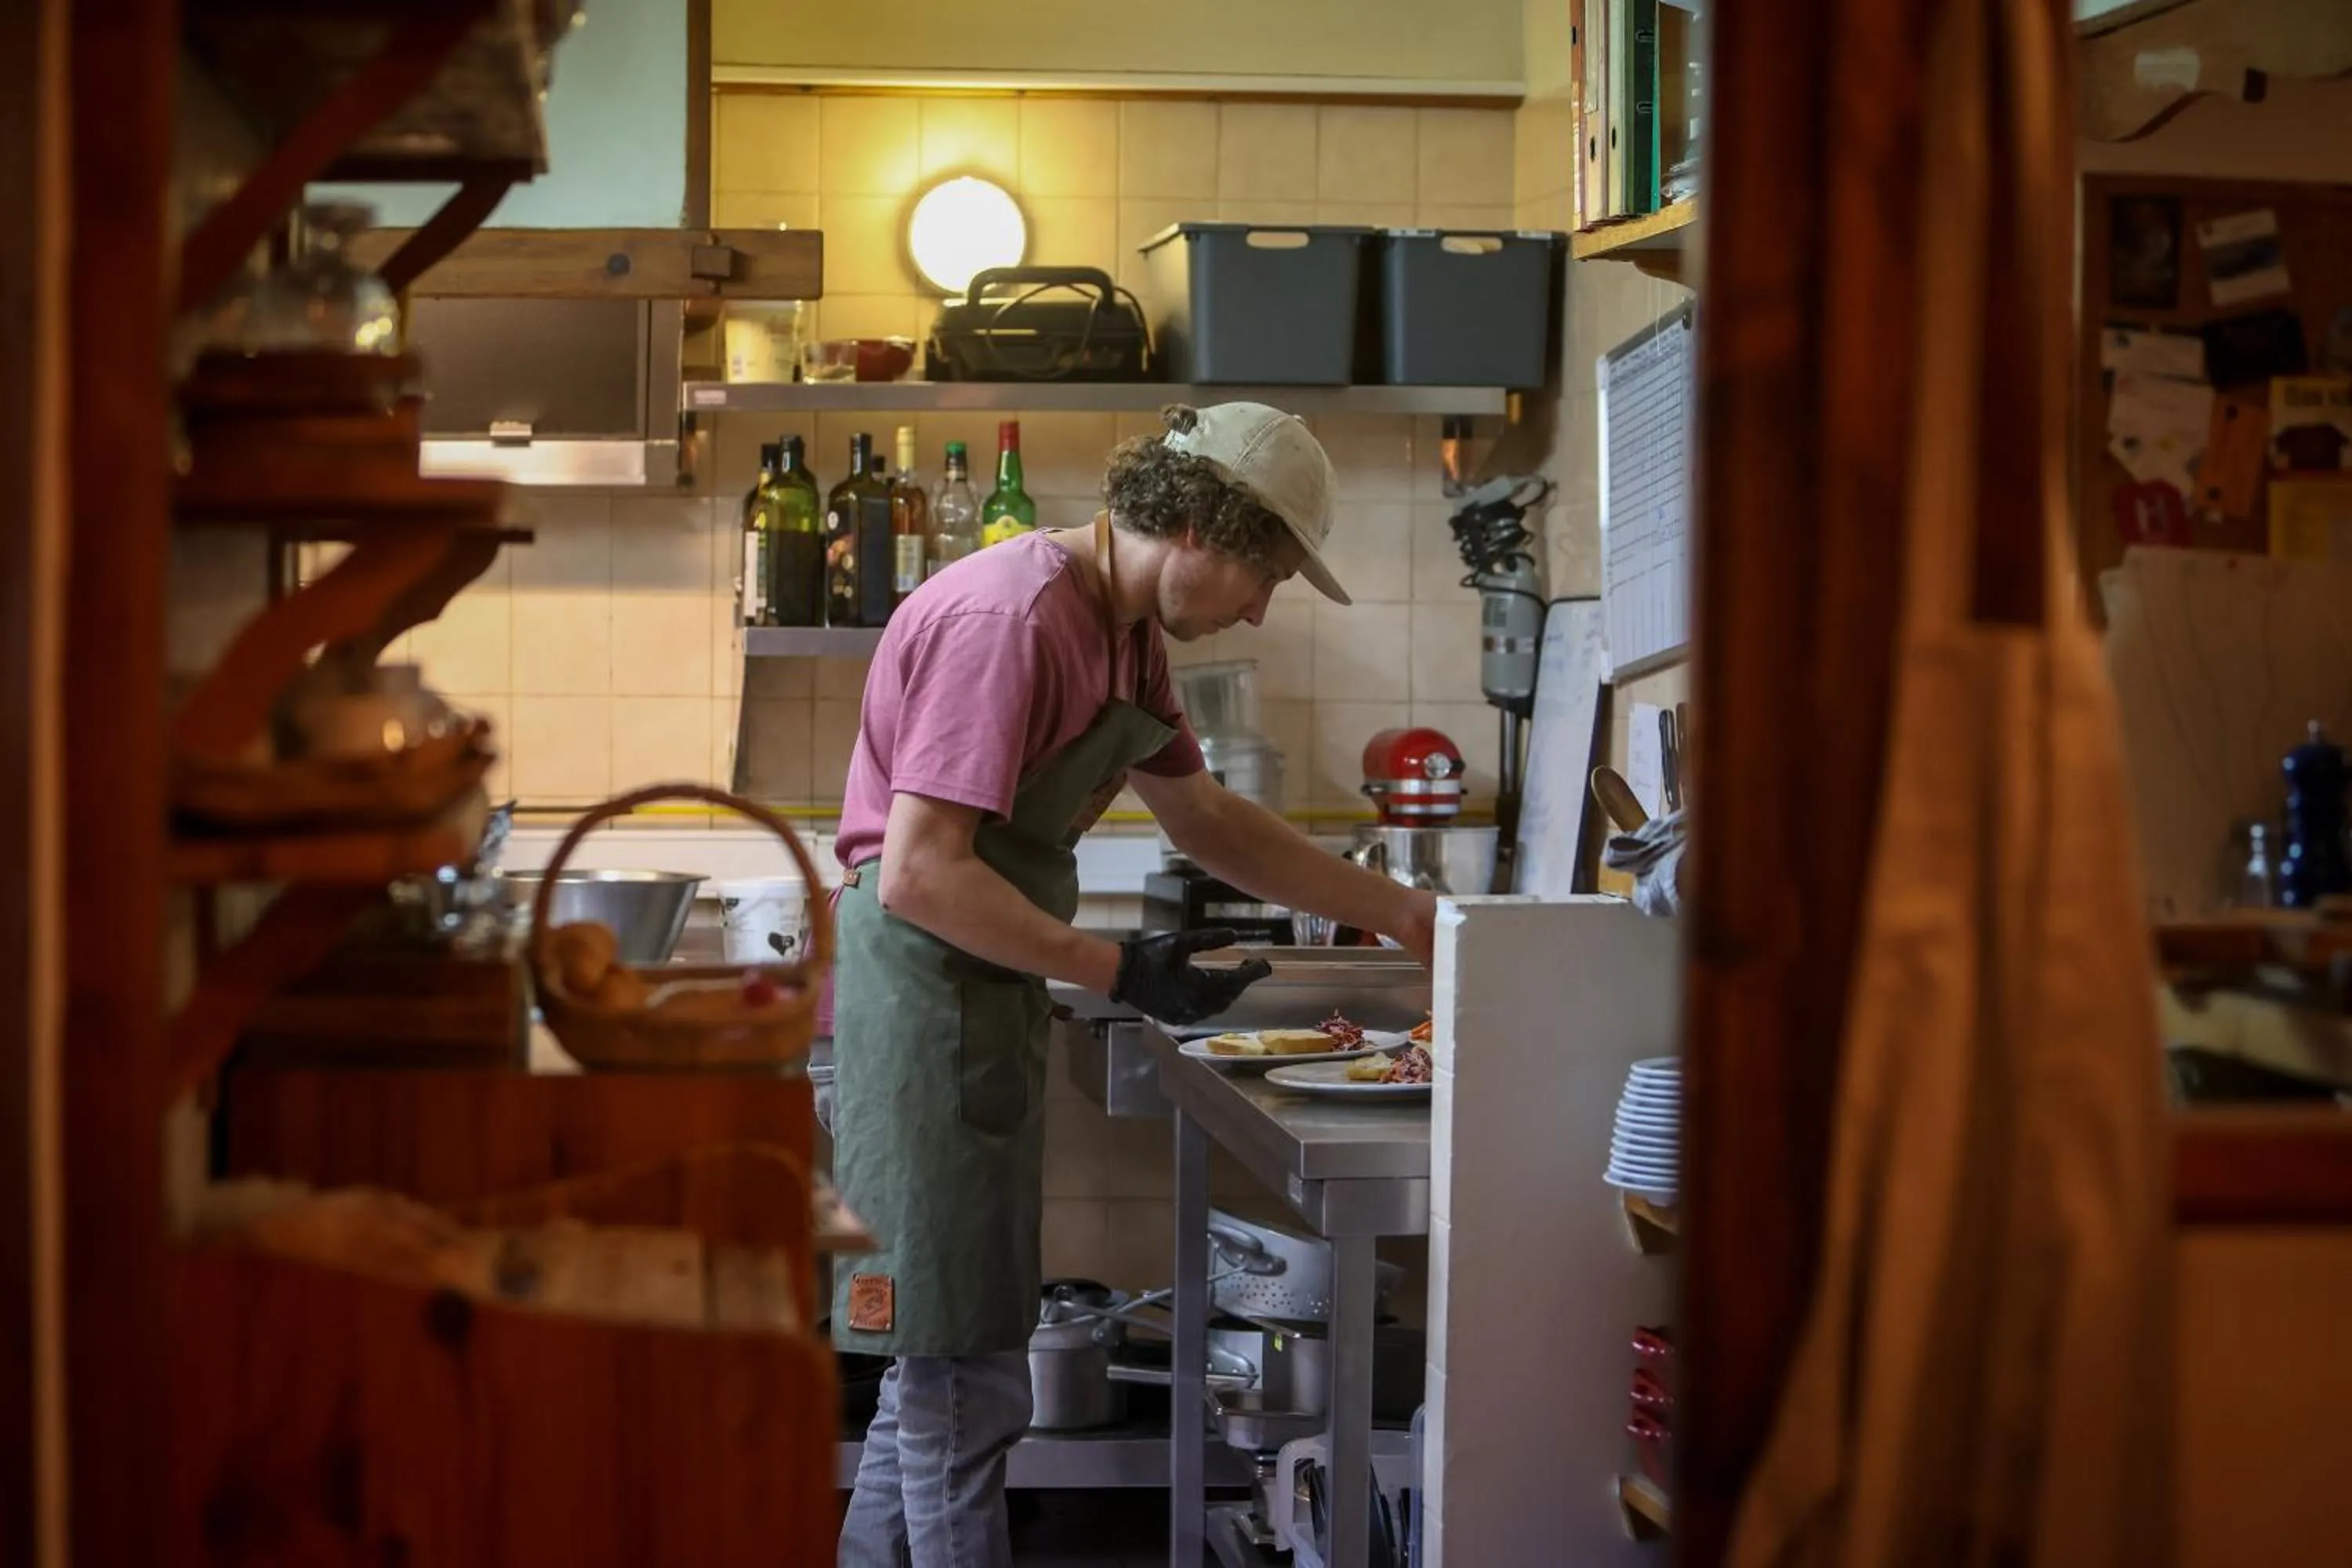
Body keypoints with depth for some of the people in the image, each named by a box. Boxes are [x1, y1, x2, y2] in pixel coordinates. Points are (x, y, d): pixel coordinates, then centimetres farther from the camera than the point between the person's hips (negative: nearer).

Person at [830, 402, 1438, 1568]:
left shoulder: (1125, 633, 12)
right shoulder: (1010, 618, -21)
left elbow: (1205, 819, 23)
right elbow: (919, 873, -25)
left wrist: (1402, 917, 21)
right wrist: (1120, 975, -21)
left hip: (990, 989, 10)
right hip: (922, 983, -10)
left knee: (942, 1359, 17)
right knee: (964, 1378, -3)